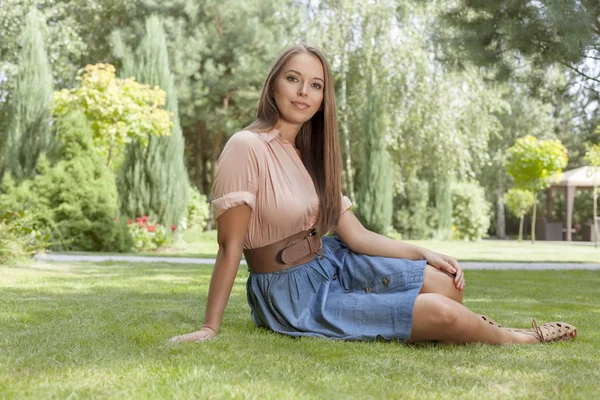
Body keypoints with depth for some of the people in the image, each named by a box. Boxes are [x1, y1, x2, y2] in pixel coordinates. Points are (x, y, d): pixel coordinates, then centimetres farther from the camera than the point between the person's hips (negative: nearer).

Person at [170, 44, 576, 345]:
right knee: (440, 313, -14)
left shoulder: (311, 154, 7)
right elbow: (230, 246, -20)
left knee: (446, 284, -10)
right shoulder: (247, 146, -17)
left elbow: (355, 235, 5)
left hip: (333, 264, 8)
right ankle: (517, 339, 16)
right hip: (292, 294, -7)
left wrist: (424, 254, -1)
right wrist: (209, 329, -22)